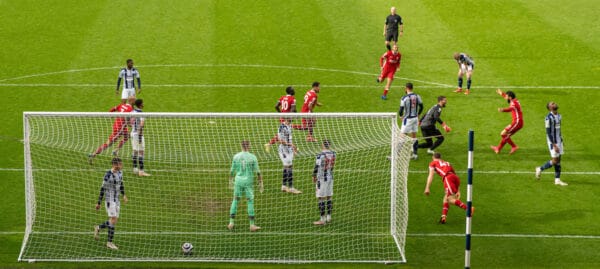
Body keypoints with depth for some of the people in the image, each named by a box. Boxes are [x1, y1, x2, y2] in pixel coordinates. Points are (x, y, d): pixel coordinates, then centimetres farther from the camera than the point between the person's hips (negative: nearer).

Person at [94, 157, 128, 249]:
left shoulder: (120, 173, 4)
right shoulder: (108, 175, -18)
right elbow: (103, 189, -13)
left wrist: (124, 195, 7)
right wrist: (98, 203, -10)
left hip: (117, 200, 8)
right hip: (109, 199, -8)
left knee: (114, 221, 10)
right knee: (113, 220, -13)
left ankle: (98, 228, 30)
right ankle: (110, 242, -1)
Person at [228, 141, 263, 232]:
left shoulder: (236, 157, 1)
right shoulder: (252, 157, -6)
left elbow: (232, 171, 8)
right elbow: (258, 172, -5)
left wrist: (230, 181, 22)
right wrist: (260, 183, 3)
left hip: (238, 180, 2)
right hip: (248, 181, -2)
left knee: (235, 200, 12)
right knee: (250, 202, 4)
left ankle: (231, 223, 12)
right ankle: (252, 225, 5)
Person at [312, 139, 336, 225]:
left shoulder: (320, 155, -18)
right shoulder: (333, 154, 1)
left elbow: (317, 167, -14)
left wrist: (313, 176, 1)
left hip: (322, 179, -7)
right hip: (330, 177, 7)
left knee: (321, 199, -1)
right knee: (328, 198, 15)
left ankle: (322, 220, 0)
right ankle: (328, 217, 21)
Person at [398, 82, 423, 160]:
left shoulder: (404, 98, -17)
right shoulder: (417, 96, 0)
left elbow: (401, 110, -15)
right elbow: (421, 107, 9)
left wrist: (401, 116, 5)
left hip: (407, 119, -6)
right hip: (415, 118, 6)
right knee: (414, 137, 15)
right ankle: (415, 154, 18)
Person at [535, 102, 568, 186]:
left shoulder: (559, 116, 9)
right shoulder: (549, 118, -17)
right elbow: (548, 132, -19)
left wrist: (561, 139, 18)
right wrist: (554, 145, -21)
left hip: (559, 140, 8)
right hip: (552, 141, -8)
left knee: (558, 160, 6)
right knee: (555, 161, -6)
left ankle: (557, 180, 10)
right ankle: (540, 169, 14)